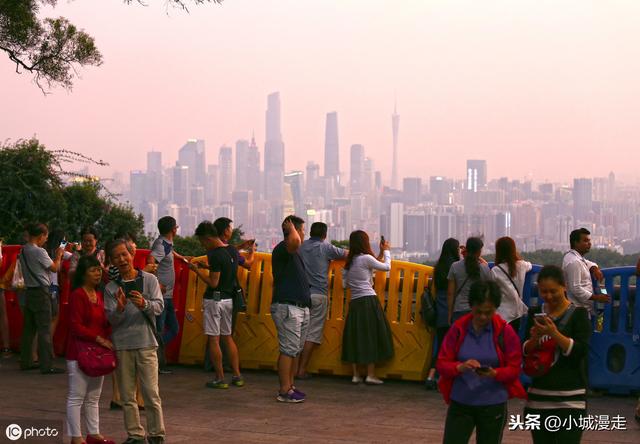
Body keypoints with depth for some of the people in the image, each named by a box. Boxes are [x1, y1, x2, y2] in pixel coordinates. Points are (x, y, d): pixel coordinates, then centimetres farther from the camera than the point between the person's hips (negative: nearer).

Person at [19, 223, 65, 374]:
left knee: (29, 328, 13)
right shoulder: (39, 252, -16)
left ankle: (25, 361, 18)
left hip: (29, 291, 8)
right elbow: (55, 268, -7)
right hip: (41, 292, -8)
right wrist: (59, 255, 9)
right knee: (44, 329, -6)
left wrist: (56, 255, 15)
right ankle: (47, 365, -6)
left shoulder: (23, 251, 9)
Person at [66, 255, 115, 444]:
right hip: (79, 352, -8)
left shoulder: (99, 295, 13)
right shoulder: (77, 295, -12)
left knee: (93, 397, 14)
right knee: (76, 397, -1)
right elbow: (75, 326, -17)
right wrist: (99, 339, -20)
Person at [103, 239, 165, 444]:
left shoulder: (149, 280, 3)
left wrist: (144, 304, -27)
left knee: (151, 393, -3)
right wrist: (120, 309, -22)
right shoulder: (111, 288, 7)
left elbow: (159, 306, -7)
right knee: (127, 395, 6)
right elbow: (111, 319, -1)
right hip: (121, 345, 2)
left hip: (146, 342, -2)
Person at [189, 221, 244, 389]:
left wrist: (196, 270, -10)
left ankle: (220, 378, 2)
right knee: (228, 337, 16)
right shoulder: (233, 251, 7)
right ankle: (237, 375, 16)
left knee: (213, 339, -1)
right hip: (229, 299, 9)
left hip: (214, 299, -8)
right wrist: (206, 267, 18)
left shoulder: (215, 254, -19)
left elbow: (213, 282, -20)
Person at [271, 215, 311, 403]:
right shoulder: (281, 250, -14)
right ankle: (284, 391, -5)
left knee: (296, 350, 12)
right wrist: (290, 227, -18)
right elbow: (294, 241, -38)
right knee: (288, 350, -8)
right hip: (287, 307, -10)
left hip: (301, 308, 10)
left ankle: (290, 386, 19)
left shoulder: (294, 253, 19)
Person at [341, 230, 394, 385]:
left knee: (355, 337, 7)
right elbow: (387, 267, -2)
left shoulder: (350, 261, 11)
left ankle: (355, 375, 9)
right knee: (371, 337, -1)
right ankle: (370, 374, -2)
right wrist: (386, 251, 15)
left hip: (354, 303, 6)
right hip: (368, 301, -6)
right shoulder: (366, 258, -9)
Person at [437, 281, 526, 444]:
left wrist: (495, 373, -22)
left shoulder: (505, 331, -6)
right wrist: (460, 367, -23)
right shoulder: (458, 328, -3)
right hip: (460, 403, 1)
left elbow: (514, 368, -2)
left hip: (493, 405, -1)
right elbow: (442, 364, -1)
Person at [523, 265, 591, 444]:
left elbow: (581, 352, -11)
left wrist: (554, 333, -21)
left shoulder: (578, 313, -1)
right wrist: (534, 338, -10)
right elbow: (524, 353, 10)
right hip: (539, 396, 4)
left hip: (570, 398, -4)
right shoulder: (535, 313, 10)